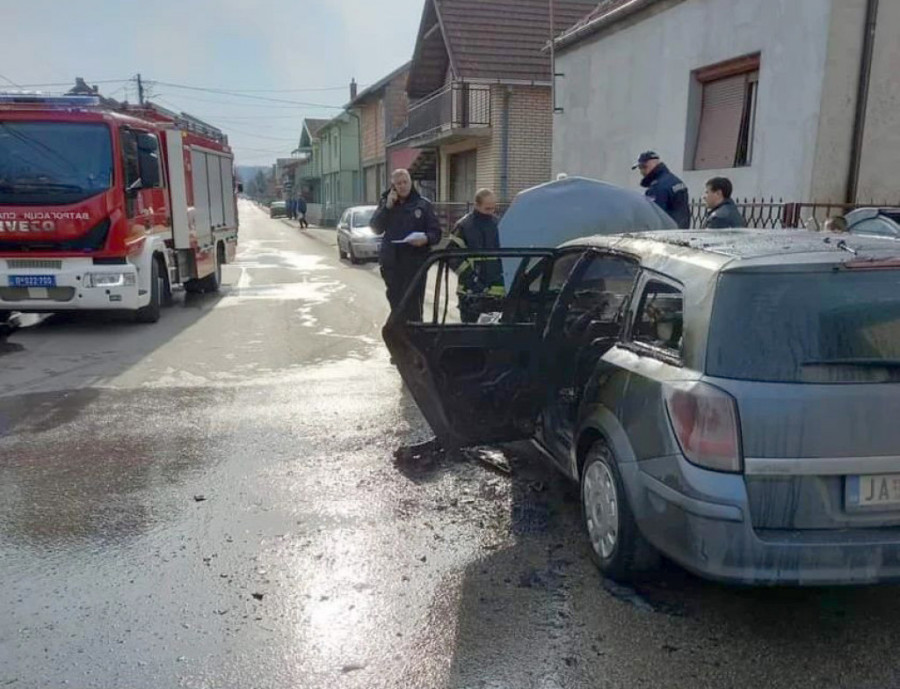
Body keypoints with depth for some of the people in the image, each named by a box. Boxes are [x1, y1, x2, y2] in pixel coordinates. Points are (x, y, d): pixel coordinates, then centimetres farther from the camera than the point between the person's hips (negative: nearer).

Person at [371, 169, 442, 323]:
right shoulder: (385, 203, 10)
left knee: (413, 306, -8)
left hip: (415, 263, -3)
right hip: (391, 263, 3)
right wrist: (387, 207, -12)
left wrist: (425, 238, -22)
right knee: (396, 303, 11)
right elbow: (376, 228, -1)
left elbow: (436, 233, 0)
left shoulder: (423, 204, 2)